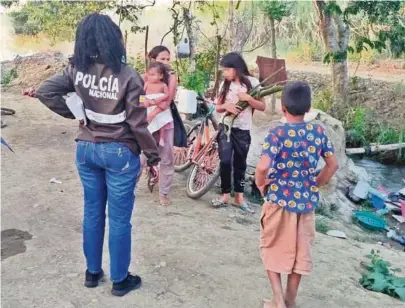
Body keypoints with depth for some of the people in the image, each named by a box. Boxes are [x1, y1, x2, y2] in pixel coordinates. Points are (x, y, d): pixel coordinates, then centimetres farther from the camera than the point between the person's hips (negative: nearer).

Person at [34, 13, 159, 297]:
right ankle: (120, 280, 23)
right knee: (119, 219, 8)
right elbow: (138, 124, -15)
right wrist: (153, 154, -3)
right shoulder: (128, 77, -18)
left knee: (93, 213, 18)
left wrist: (74, 113, 5)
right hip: (120, 153, -5)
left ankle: (93, 272, 34)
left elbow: (45, 92, -2)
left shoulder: (77, 70, -4)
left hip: (86, 149, 5)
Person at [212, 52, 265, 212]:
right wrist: (225, 106, -13)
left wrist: (248, 98, -20)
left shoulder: (252, 82, -4)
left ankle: (239, 197, 21)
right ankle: (225, 194, 5)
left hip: (243, 129, -1)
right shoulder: (225, 84, 4)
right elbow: (217, 107, 8)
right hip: (226, 127, 1)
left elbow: (262, 107, -5)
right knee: (225, 161, -11)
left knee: (240, 163, 8)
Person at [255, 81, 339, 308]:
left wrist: (261, 184, -8)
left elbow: (263, 167, -27)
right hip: (307, 200, 4)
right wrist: (317, 185, 13)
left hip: (279, 199, -4)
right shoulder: (319, 132, -2)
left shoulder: (278, 134, -16)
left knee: (273, 248, 14)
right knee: (300, 250, 17)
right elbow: (333, 164, 3)